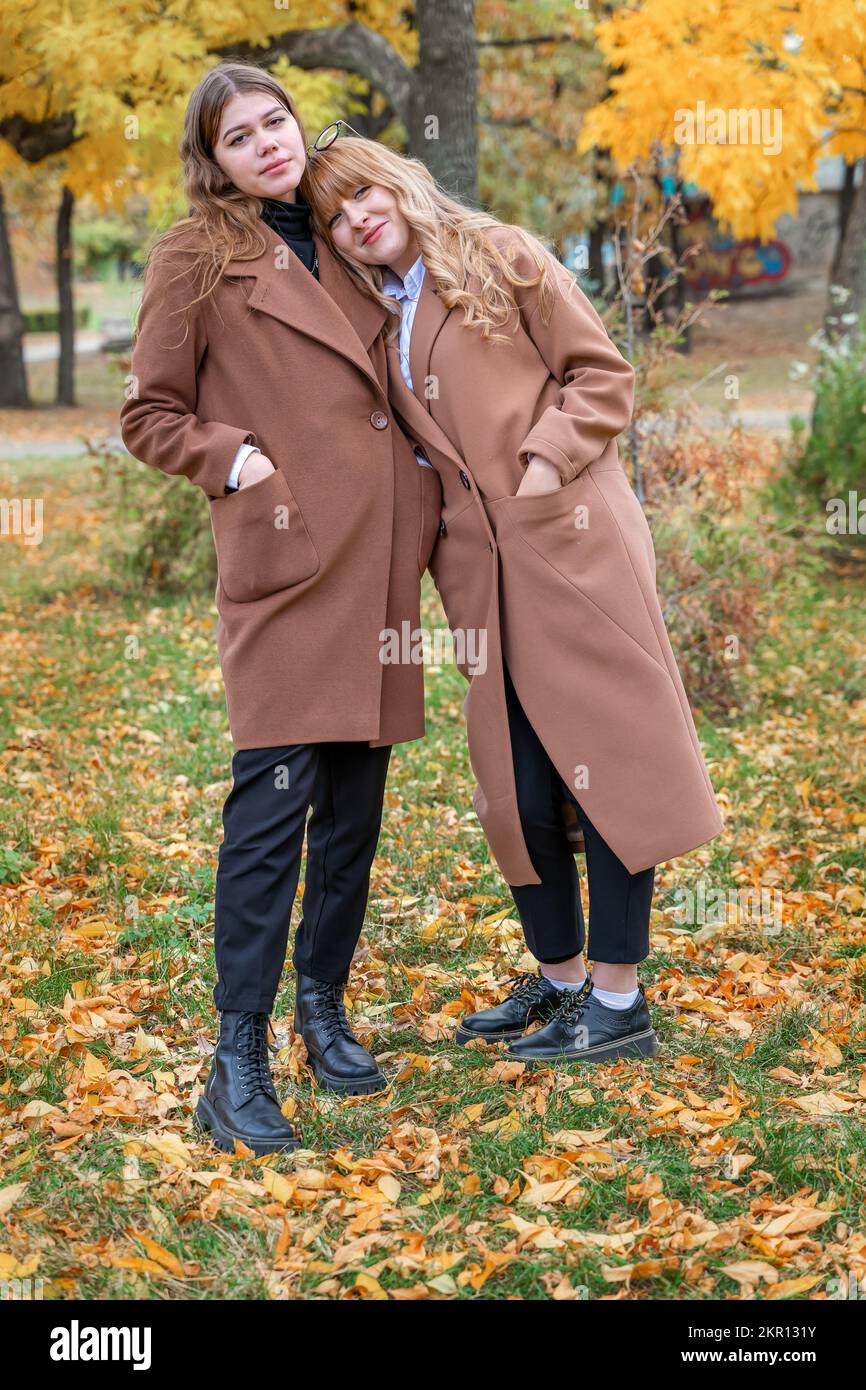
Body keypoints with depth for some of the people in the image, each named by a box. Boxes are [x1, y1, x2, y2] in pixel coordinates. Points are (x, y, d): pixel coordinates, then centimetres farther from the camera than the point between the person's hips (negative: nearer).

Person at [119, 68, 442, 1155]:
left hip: (377, 559, 7)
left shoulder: (336, 244, 18)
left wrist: (428, 483, 14)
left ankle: (323, 1007, 24)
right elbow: (147, 416, 2)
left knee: (357, 799, 9)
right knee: (275, 794, -11)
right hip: (284, 557, -6)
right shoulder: (198, 256, 1)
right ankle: (236, 1065, -5)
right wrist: (237, 458, -13)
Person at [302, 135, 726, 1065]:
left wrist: (548, 459, -13)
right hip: (484, 568, 6)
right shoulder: (378, 321, 18)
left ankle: (619, 999, 4)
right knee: (516, 784, 8)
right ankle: (560, 976, 24)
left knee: (598, 754, -3)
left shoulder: (500, 257, 3)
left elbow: (602, 374, -1)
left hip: (572, 543, -6)